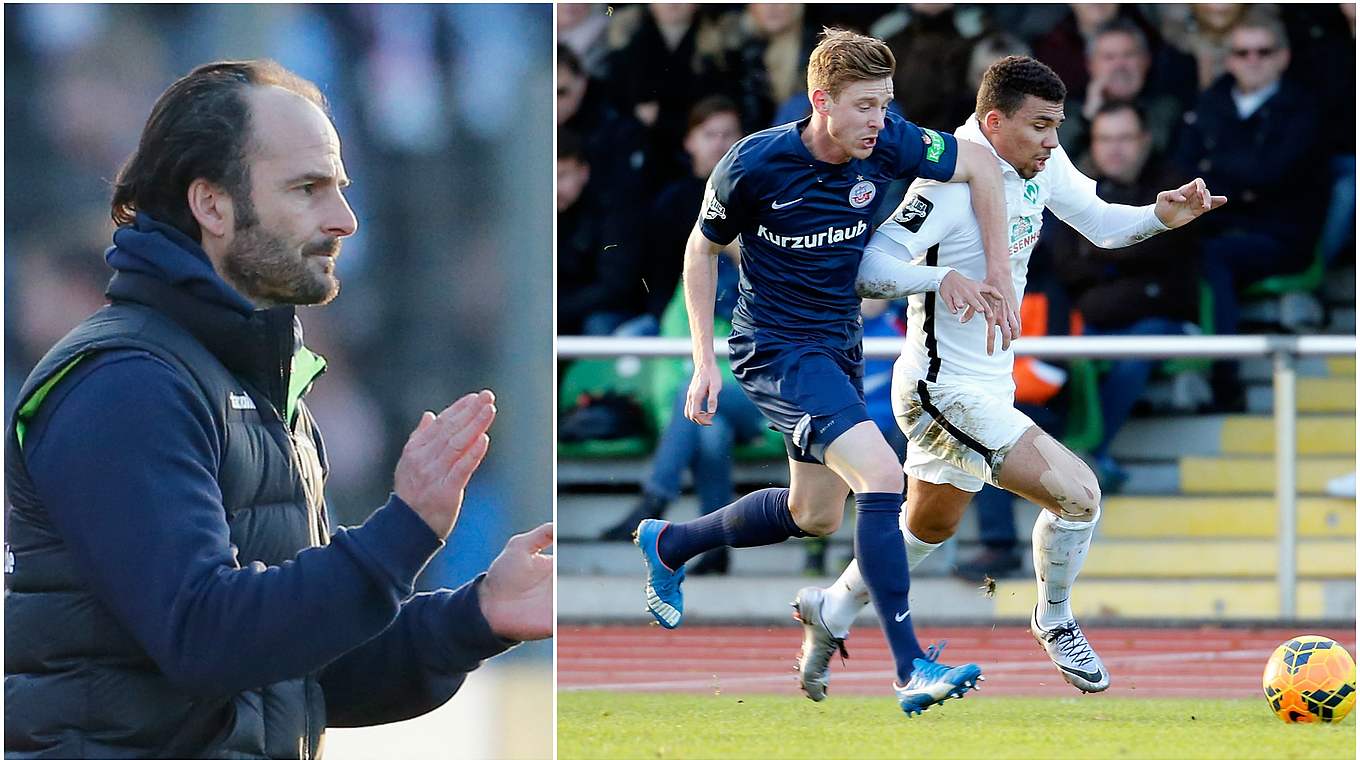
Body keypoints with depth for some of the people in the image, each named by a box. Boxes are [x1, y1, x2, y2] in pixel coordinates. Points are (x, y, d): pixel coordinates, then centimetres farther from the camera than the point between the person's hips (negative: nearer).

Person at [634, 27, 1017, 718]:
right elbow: (702, 249, -4)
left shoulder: (886, 143, -12)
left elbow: (981, 166, 2)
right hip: (776, 345, -7)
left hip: (839, 345, 7)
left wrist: (995, 281, -1)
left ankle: (667, 545, 43)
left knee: (814, 516, 20)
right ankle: (911, 667, -24)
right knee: (880, 474, -24)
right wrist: (704, 361, -8)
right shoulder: (754, 165, -21)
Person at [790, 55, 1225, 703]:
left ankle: (830, 613, 45)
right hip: (945, 392, -10)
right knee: (1077, 491, -17)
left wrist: (1160, 217, -7)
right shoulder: (954, 183, -24)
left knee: (928, 529, 27)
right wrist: (938, 279, -40)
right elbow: (870, 267, -26)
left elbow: (1100, 223, 11)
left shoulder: (1041, 164, -1)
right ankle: (1055, 624, 6)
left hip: (989, 386, 10)